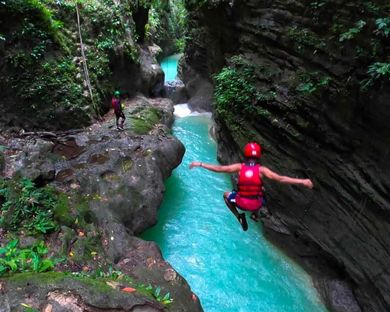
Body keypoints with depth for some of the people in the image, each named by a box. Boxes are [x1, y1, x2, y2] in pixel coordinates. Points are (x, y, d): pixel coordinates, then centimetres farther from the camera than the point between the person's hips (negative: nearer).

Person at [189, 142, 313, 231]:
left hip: (241, 203, -1)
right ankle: (255, 214, 31)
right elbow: (280, 179, -18)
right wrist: (302, 181, -14)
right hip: (257, 204, 1)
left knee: (226, 195, 30)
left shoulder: (239, 167, -10)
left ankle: (239, 217, 15)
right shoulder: (262, 169, -12)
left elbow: (219, 168, -10)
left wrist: (200, 164, -2)